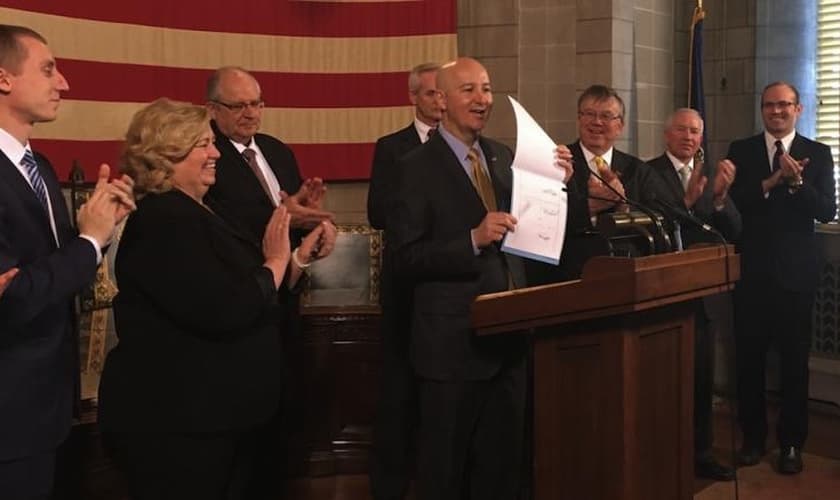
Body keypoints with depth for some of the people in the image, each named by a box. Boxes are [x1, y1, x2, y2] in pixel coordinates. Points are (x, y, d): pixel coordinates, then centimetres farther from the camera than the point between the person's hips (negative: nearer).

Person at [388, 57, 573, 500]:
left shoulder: (505, 157, 8)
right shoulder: (417, 168, -10)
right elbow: (406, 259, -16)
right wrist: (473, 240, -26)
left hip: (509, 333, 6)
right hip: (453, 340, -6)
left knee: (503, 462, 20)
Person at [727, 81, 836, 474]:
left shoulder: (817, 153, 3)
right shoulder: (741, 150, 5)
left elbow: (827, 211, -6)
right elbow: (731, 203, -7)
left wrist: (796, 182, -22)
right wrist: (770, 182, -20)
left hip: (796, 272, -1)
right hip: (752, 270, 1)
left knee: (794, 361, 7)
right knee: (749, 359, 8)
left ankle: (791, 443, 20)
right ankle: (753, 437, 22)